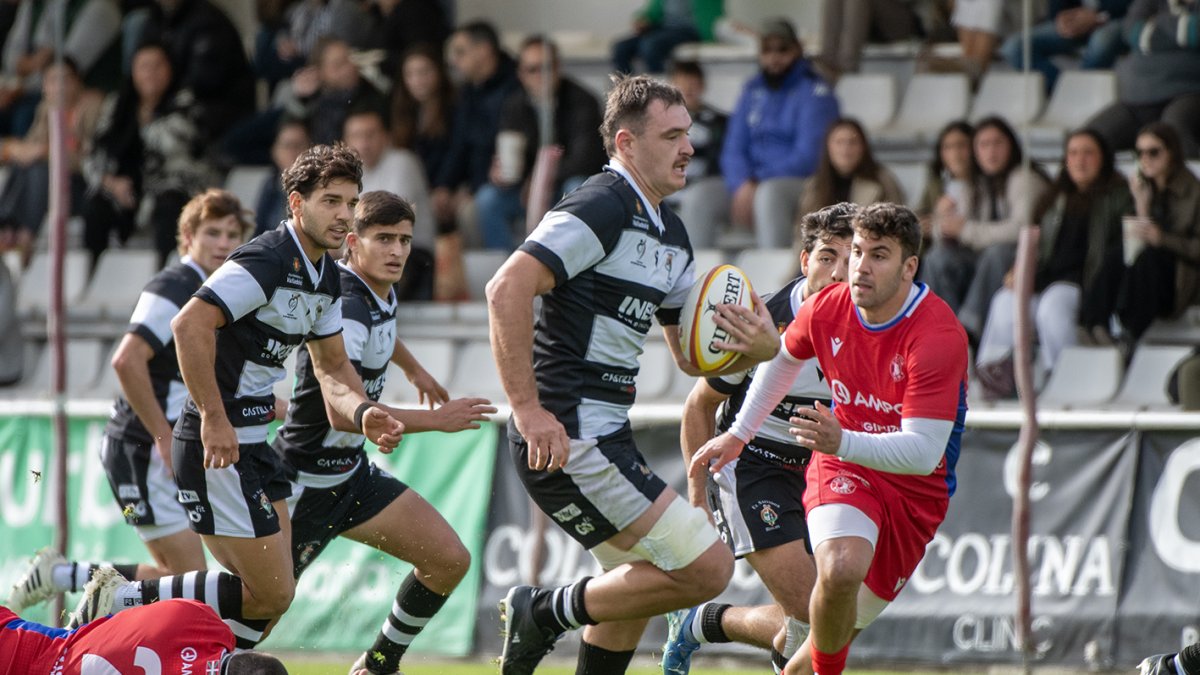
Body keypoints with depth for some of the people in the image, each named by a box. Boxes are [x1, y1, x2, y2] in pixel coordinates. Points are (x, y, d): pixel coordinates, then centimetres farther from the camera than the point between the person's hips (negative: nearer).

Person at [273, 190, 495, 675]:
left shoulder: (381, 292, 3)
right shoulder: (346, 310, -25)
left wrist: (414, 370, 44)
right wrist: (436, 420, -25)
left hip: (353, 472, 9)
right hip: (307, 482, -9)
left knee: (449, 560, -2)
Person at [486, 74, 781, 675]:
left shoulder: (669, 233, 17)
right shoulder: (602, 208, -14)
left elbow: (693, 355, 22)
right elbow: (507, 289, -24)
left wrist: (758, 348, 0)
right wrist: (528, 410, -26)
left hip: (606, 434, 11)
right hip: (567, 438, -10)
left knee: (634, 588, 22)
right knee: (706, 567, -11)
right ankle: (545, 612, -1)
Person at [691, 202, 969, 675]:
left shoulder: (940, 338, -26)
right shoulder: (827, 309, -10)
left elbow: (923, 453, -32)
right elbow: (784, 357, 17)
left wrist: (842, 442, -46)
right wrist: (738, 434, 21)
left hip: (915, 490, -1)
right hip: (843, 469, 1)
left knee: (839, 630, 6)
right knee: (841, 569, -31)